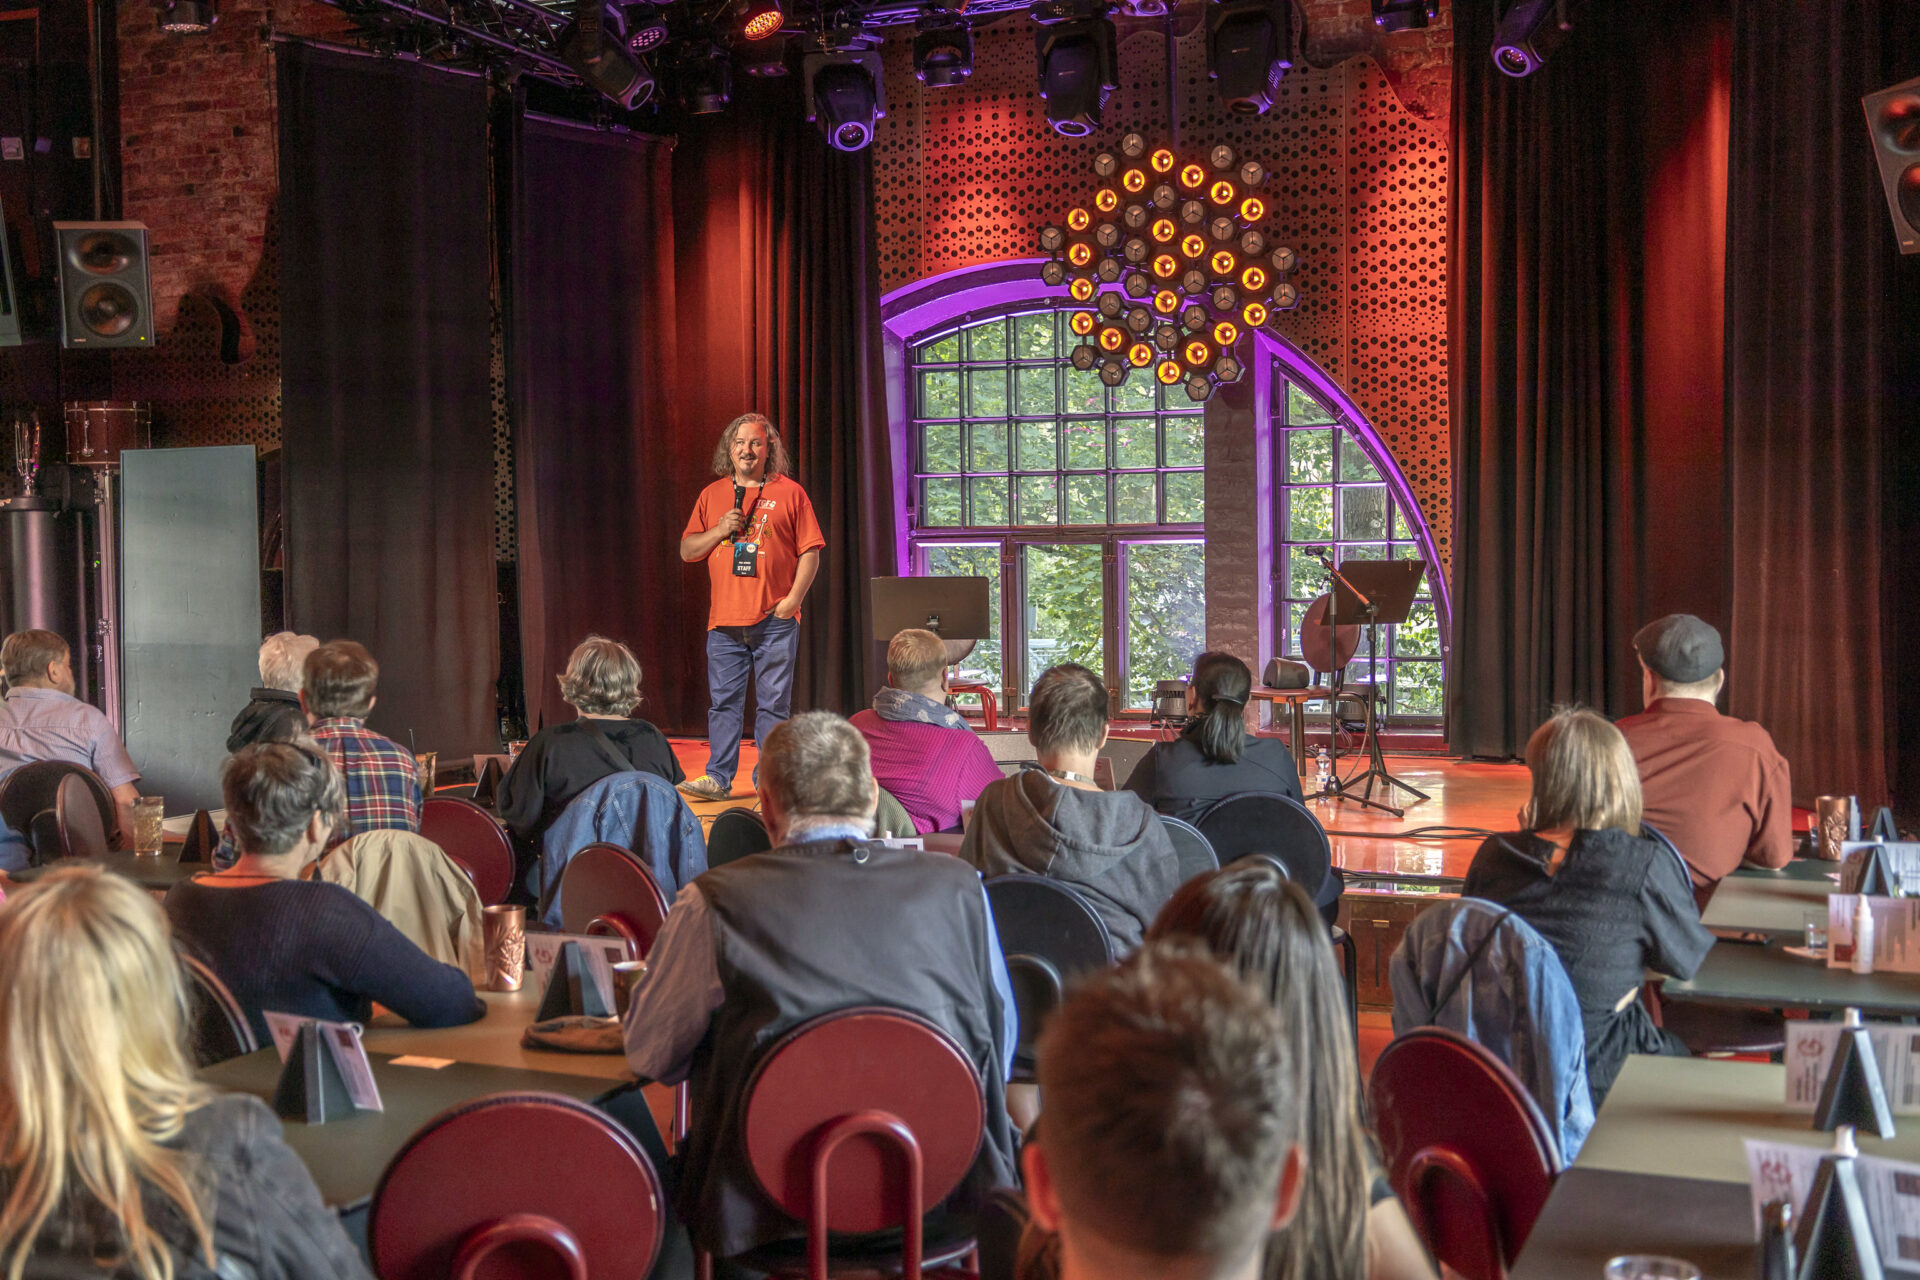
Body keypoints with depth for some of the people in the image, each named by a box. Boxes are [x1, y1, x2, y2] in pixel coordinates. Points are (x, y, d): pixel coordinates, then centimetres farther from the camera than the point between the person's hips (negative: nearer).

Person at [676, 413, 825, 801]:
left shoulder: (790, 492, 5)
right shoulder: (712, 495, 13)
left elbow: (810, 551, 2)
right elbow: (686, 550, 12)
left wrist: (793, 598, -9)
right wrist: (720, 530, -5)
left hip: (775, 619, -2)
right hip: (725, 620, 3)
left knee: (774, 702, 1)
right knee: (724, 701, 2)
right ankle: (718, 778, 6)